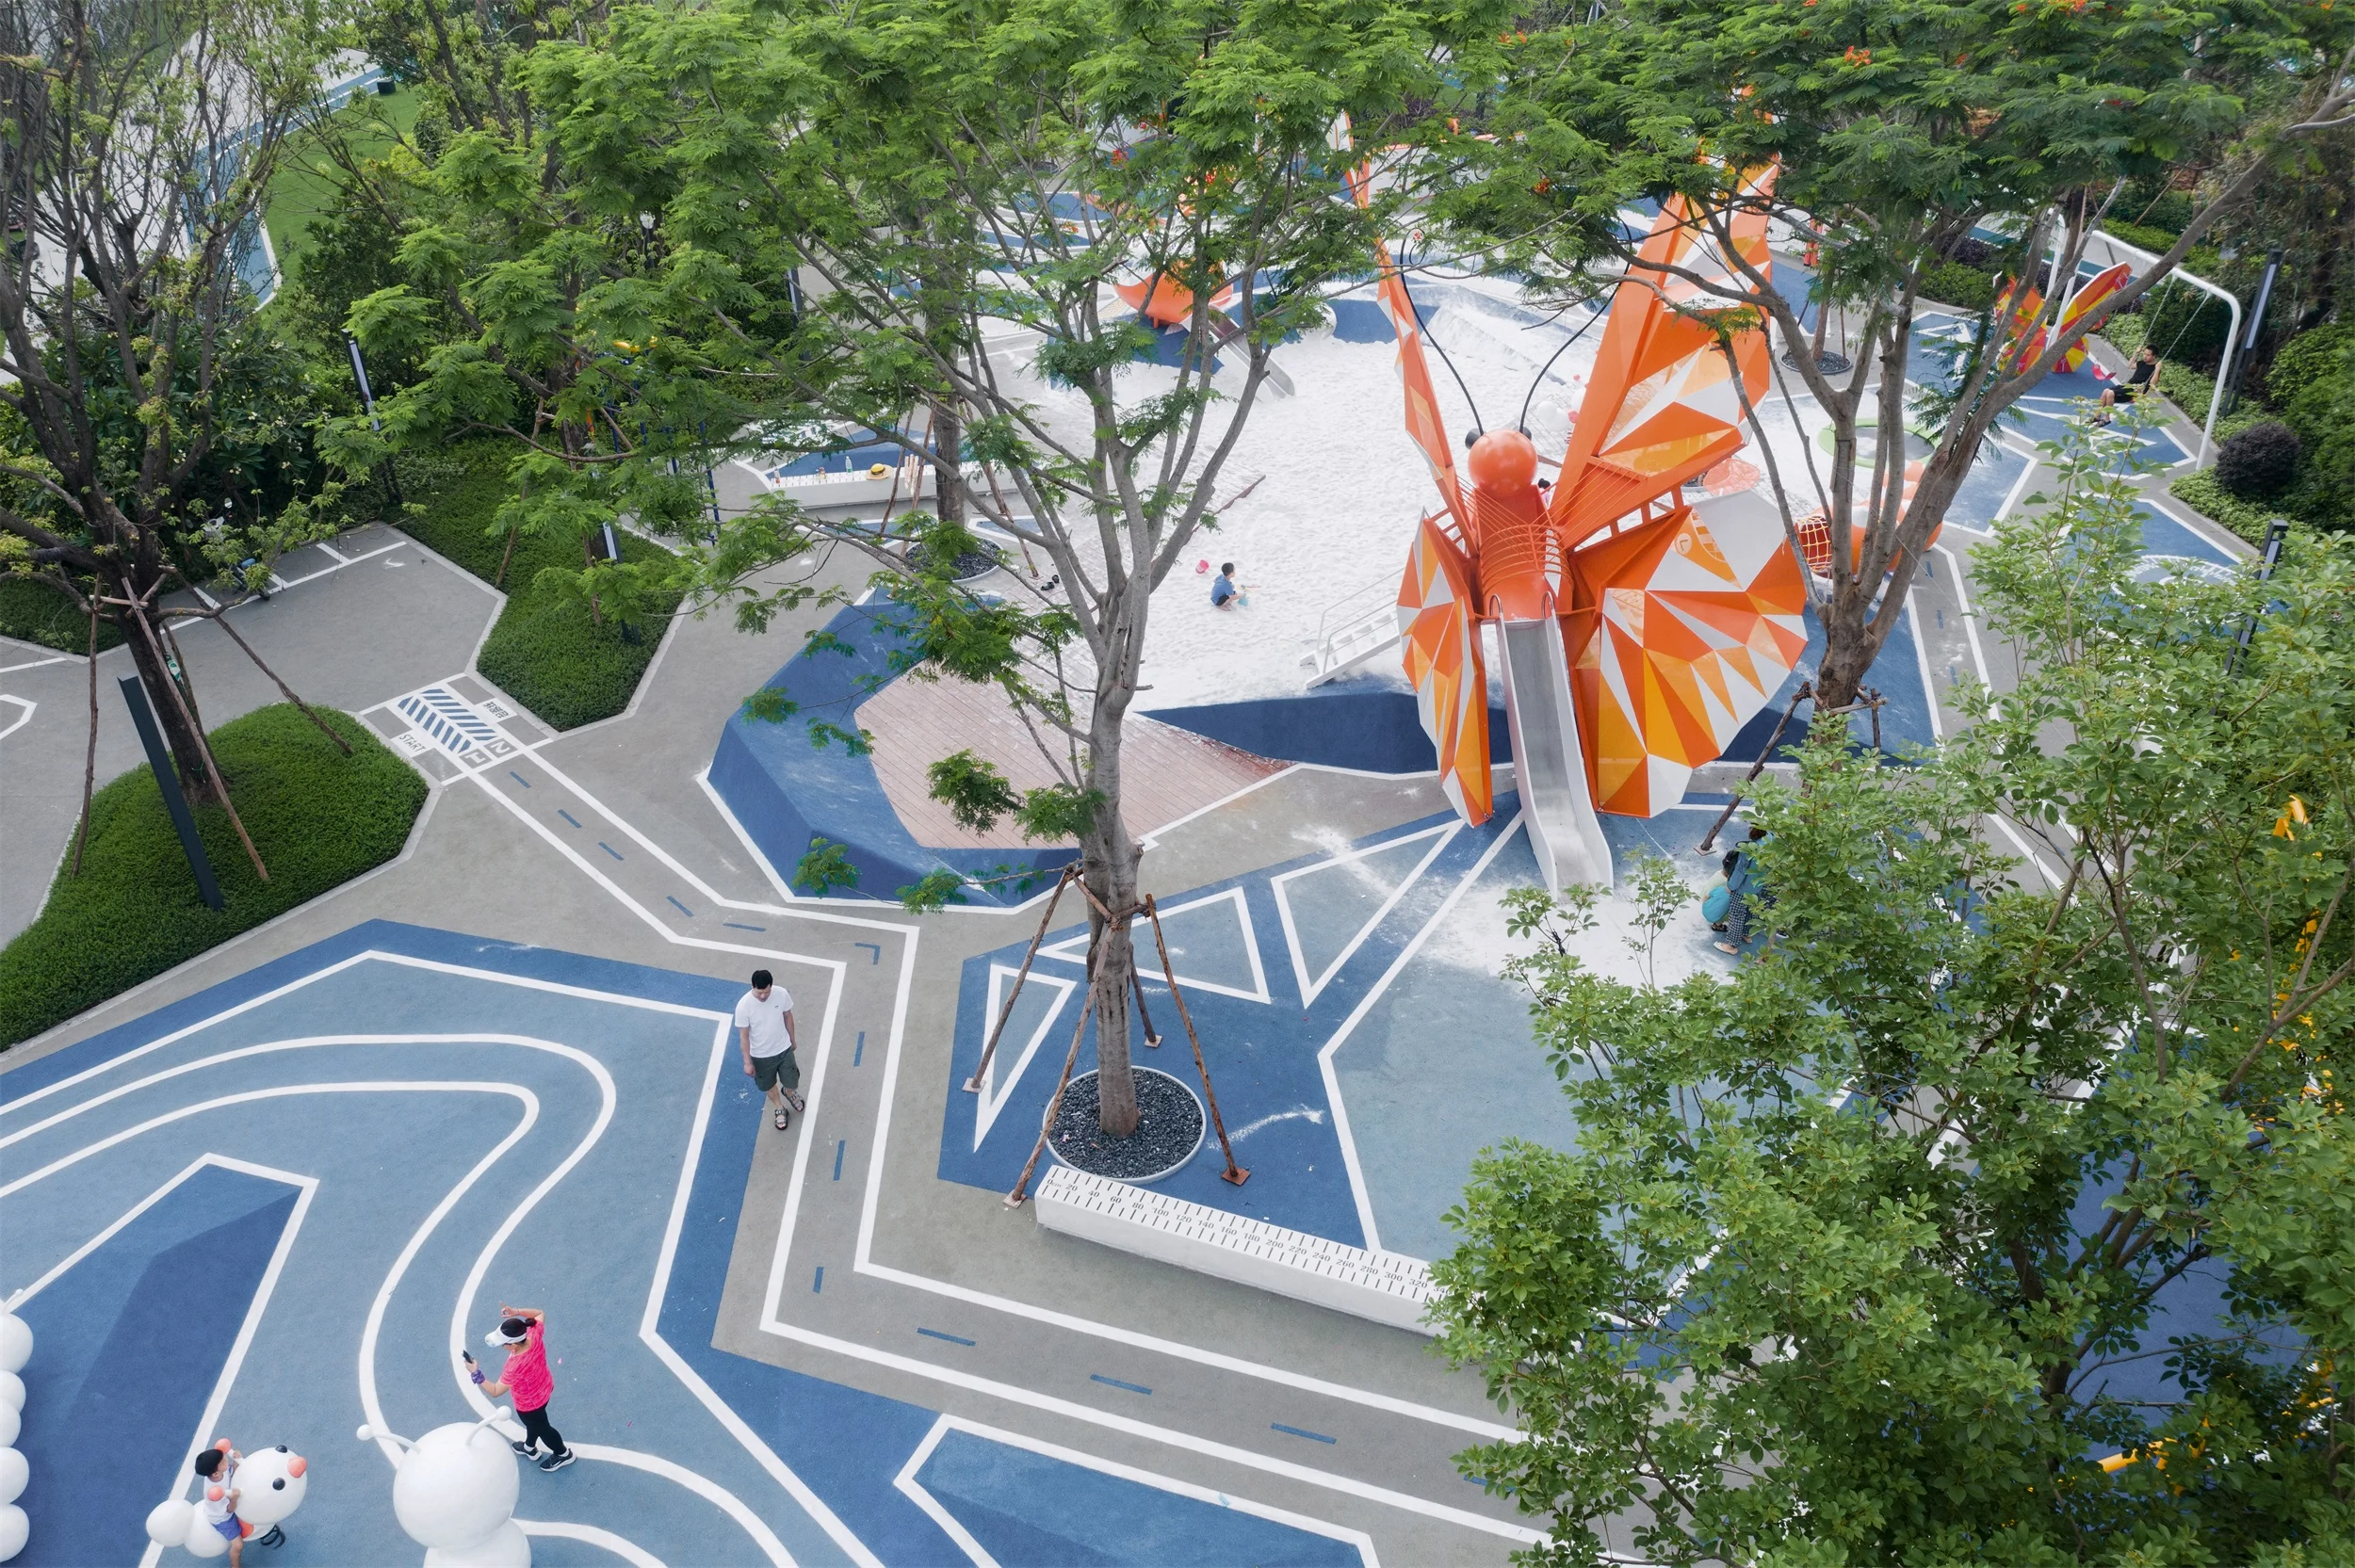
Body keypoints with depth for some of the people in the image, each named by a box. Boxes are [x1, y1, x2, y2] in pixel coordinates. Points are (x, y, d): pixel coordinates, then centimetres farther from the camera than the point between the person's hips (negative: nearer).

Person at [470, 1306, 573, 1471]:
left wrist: (475, 1373, -35)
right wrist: (517, 1312, -18)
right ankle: (530, 1448, 64)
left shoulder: (516, 1366, -46)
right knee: (534, 1421, 35)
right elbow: (540, 1313, -6)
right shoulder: (534, 1335, -29)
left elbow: (495, 1391, -33)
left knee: (541, 1428, 24)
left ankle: (563, 1454, 50)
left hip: (528, 1404, -7)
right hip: (544, 1390, 7)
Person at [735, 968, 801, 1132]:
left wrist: (792, 1040, 11)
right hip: (761, 1055, -2)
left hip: (784, 1049, 2)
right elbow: (744, 1035, -17)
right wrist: (747, 1062, -11)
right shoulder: (744, 1006, -31)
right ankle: (779, 1108, 55)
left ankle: (789, 1093, 57)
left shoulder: (782, 994, -23)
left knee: (792, 1083, 18)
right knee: (769, 1085, 23)